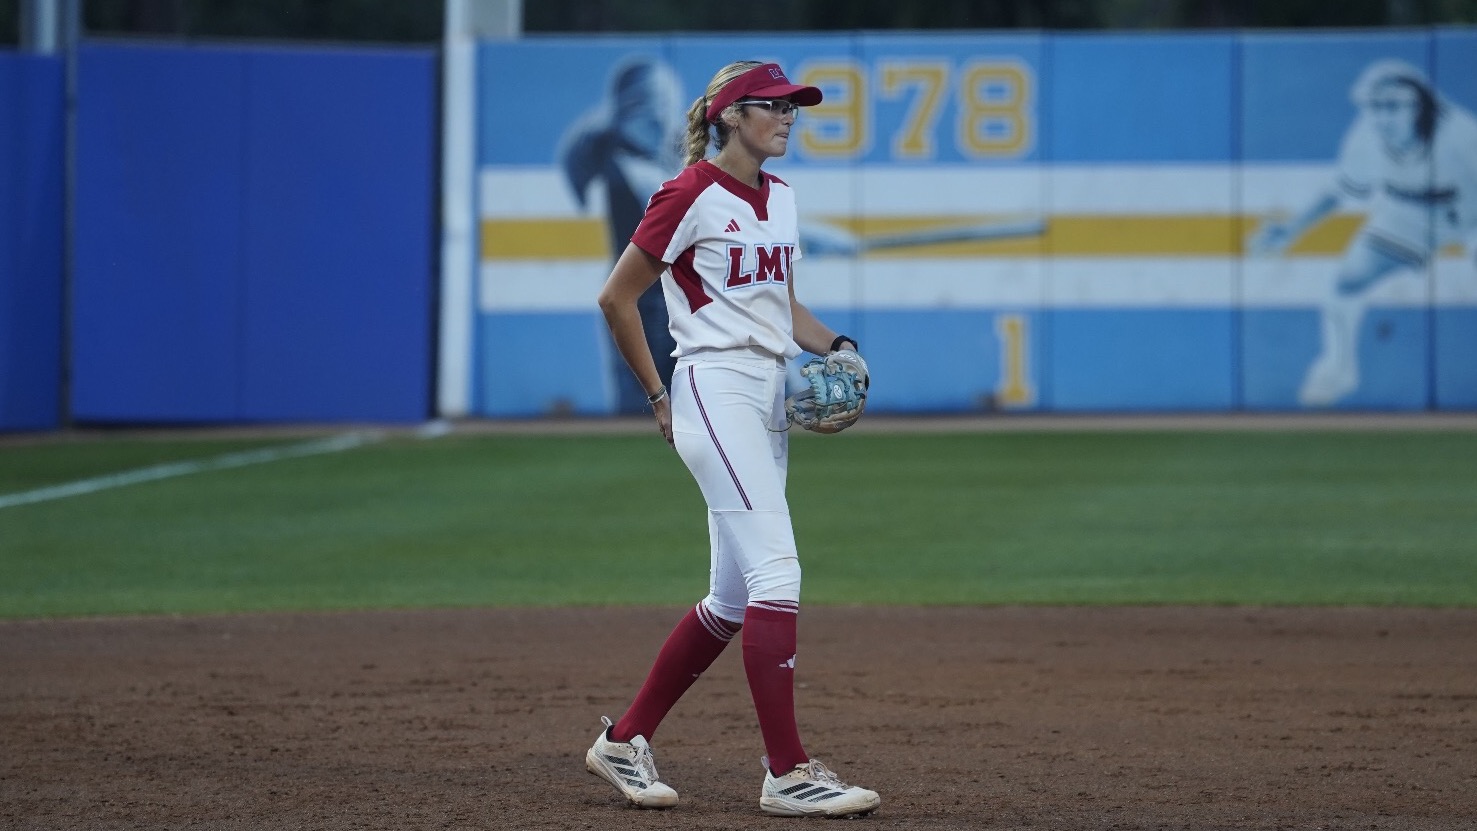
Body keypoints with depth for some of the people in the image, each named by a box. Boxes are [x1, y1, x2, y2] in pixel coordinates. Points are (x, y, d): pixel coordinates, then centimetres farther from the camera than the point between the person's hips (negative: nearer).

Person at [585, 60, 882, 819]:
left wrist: (833, 346, 4)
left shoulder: (779, 198, 15)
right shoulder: (692, 196, -9)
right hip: (716, 392, -9)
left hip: (769, 398, 9)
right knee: (776, 574, -16)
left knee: (734, 599, 10)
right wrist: (658, 397, -2)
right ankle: (786, 773, -15)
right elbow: (616, 298, -5)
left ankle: (624, 742, 21)